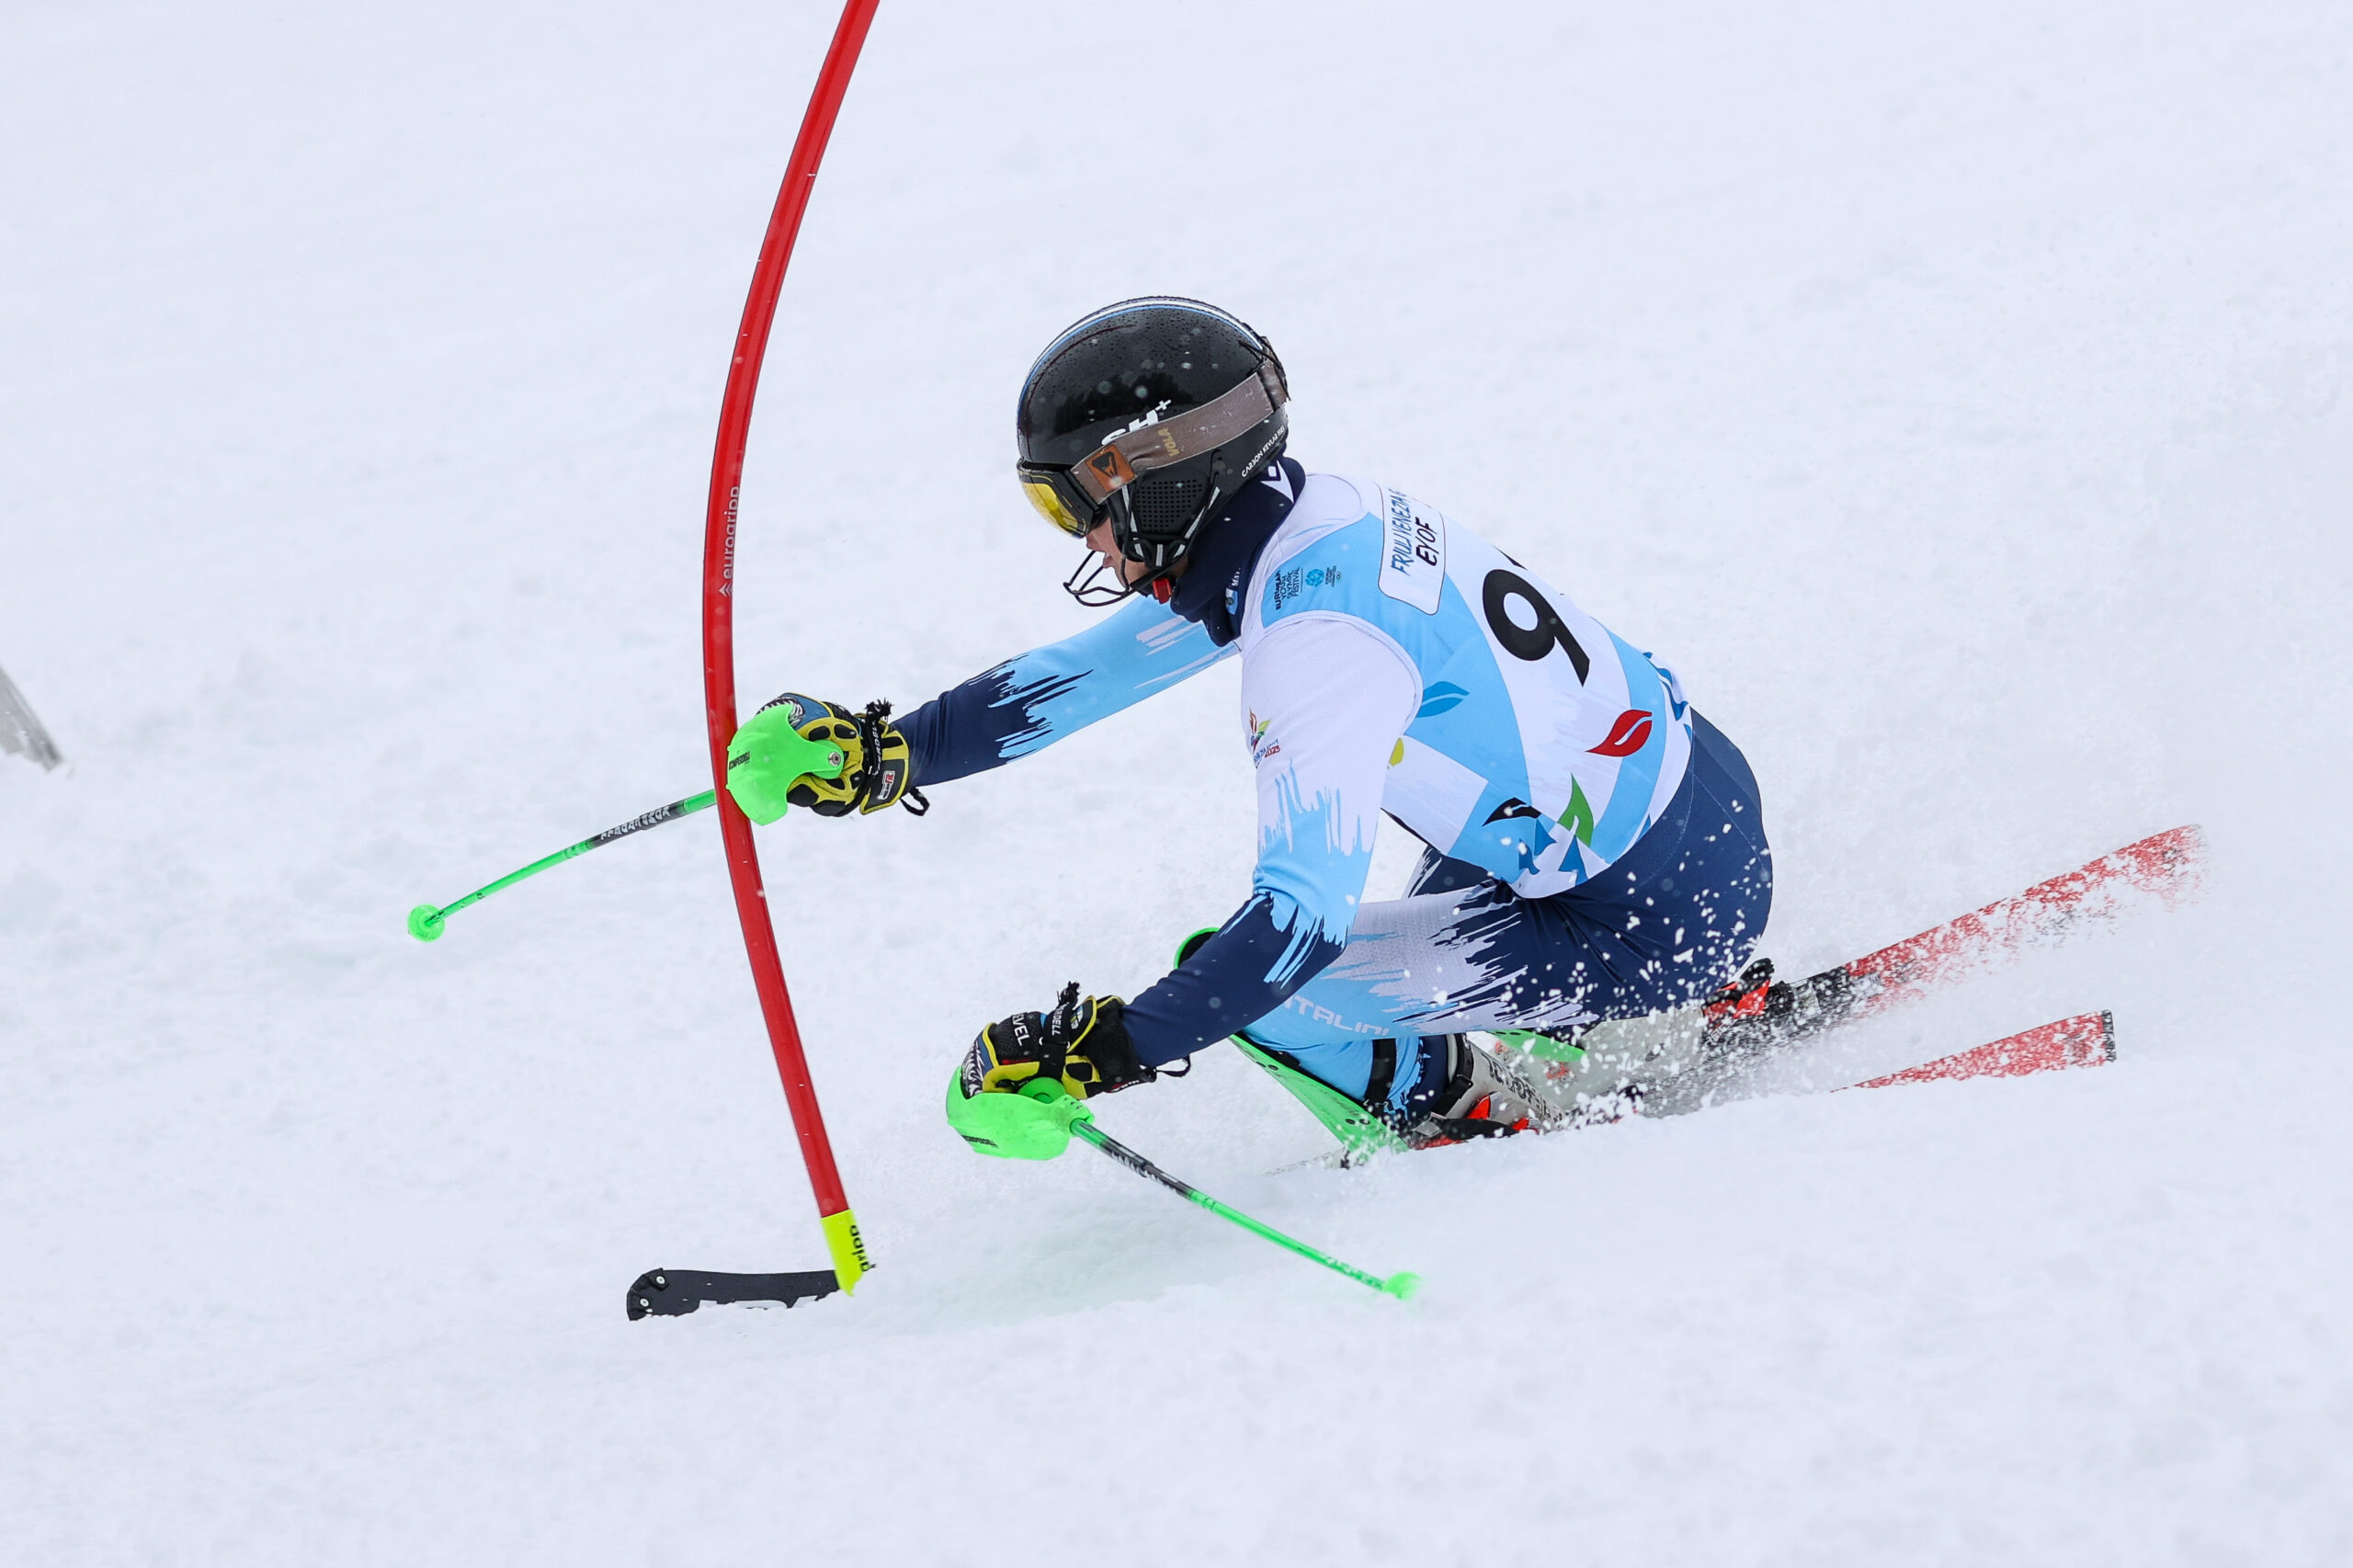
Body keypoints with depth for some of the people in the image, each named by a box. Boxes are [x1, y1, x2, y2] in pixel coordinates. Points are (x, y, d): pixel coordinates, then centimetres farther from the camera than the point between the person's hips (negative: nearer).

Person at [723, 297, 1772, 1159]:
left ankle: (1492, 1131, 8)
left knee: (1253, 980, -10)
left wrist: (1091, 1055, -35)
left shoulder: (1318, 636, -26)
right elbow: (1081, 672, 13)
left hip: (1654, 925, -9)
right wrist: (884, 751, 5)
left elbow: (1304, 913, -34)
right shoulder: (1300, 519, 2)